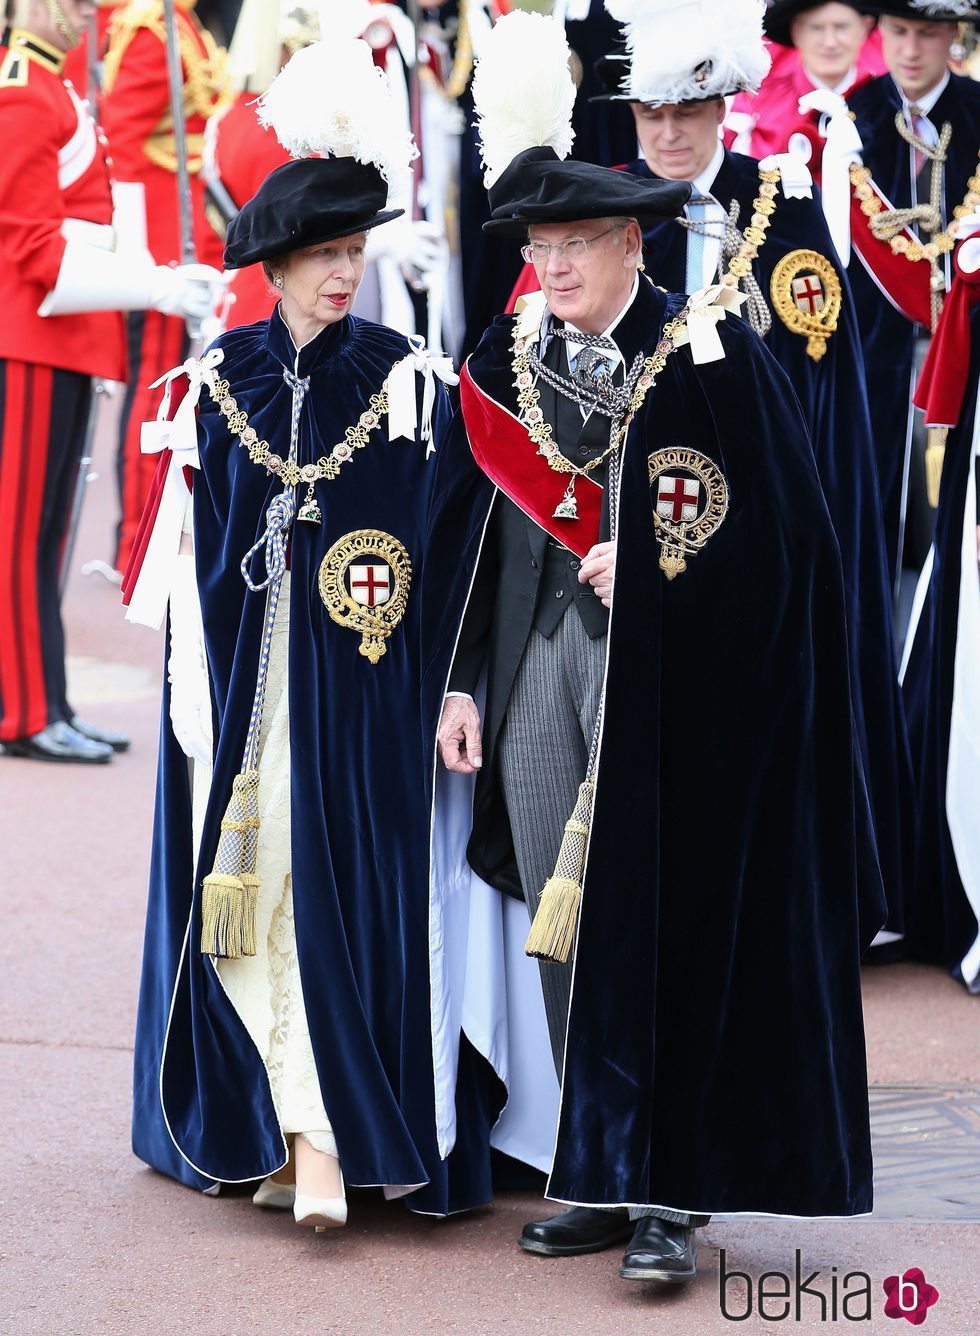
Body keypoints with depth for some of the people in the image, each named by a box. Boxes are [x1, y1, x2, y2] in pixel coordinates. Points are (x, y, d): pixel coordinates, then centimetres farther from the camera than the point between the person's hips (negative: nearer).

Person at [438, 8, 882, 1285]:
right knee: (565, 927, 7)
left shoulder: (710, 355, -7)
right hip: (543, 667, 5)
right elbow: (486, 537, 12)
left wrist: (641, 568, -11)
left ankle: (663, 1192, -2)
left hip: (667, 676, -5)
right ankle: (604, 1178, 15)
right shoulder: (511, 363, 8)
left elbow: (779, 533, -7)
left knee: (655, 922, -7)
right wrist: (466, 683, 9)